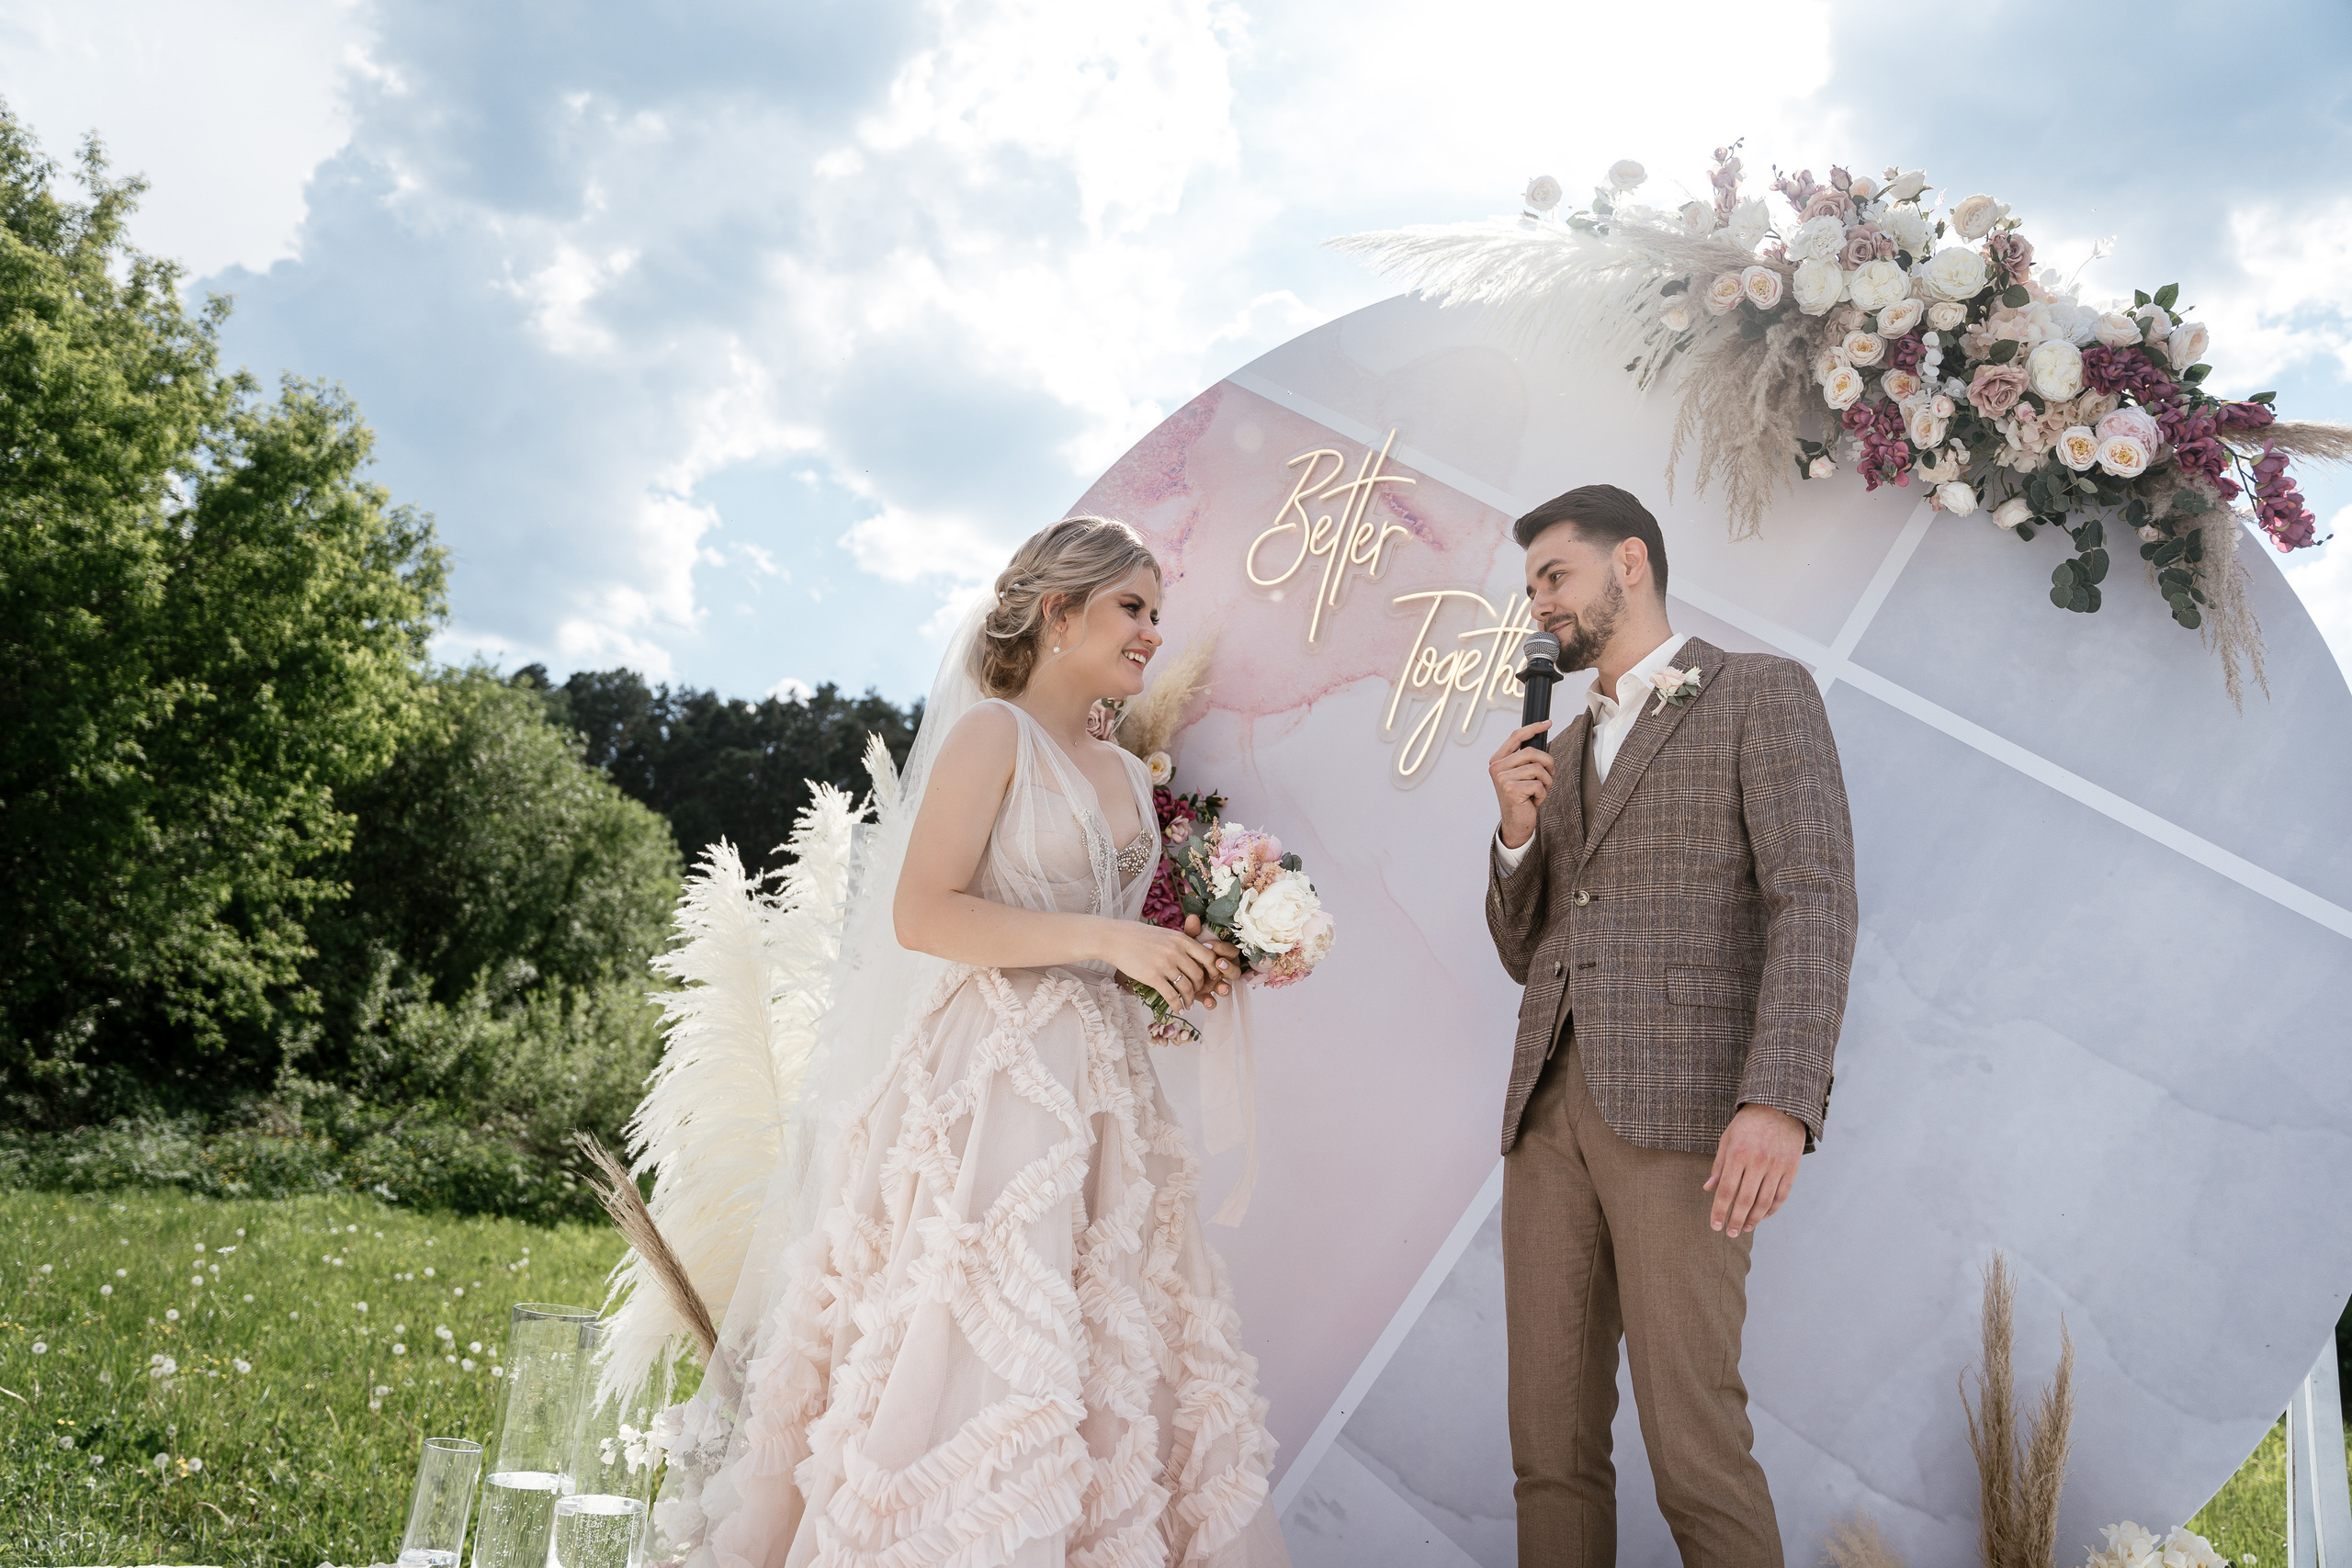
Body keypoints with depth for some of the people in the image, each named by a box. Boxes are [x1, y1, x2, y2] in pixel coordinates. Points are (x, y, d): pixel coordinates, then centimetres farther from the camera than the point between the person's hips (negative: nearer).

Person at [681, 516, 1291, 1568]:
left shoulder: (1128, 777, 19)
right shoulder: (991, 731, -4)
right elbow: (922, 914, -15)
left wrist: (1185, 966, 5)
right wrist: (1107, 938, -16)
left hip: (1098, 1088, 8)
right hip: (988, 1084, -7)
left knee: (1107, 1366, 7)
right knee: (974, 1371, -7)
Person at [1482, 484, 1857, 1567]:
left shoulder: (1763, 696, 3)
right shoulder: (1562, 749, 23)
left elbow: (1814, 903, -10)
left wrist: (1780, 1103, -23)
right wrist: (1518, 831, 4)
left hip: (1682, 1109, -6)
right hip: (1549, 1109, 6)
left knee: (1694, 1446, -8)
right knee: (1550, 1444, 6)